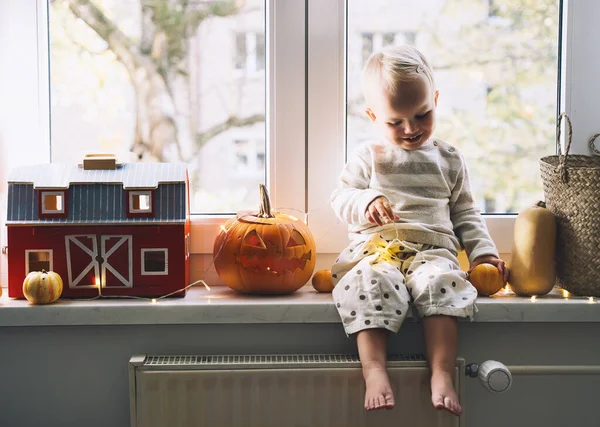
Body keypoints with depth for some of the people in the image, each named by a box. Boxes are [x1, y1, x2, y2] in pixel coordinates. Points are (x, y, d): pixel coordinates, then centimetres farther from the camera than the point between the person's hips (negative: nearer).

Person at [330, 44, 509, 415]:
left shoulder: (449, 159, 21)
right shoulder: (368, 157, 17)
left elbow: (465, 213, 24)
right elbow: (341, 199, 12)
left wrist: (483, 252, 10)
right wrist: (366, 202, -11)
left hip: (432, 248, 1)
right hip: (376, 247, 0)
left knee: (440, 281, -35)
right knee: (371, 283, -35)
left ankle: (442, 374, -39)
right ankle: (374, 369, -40)